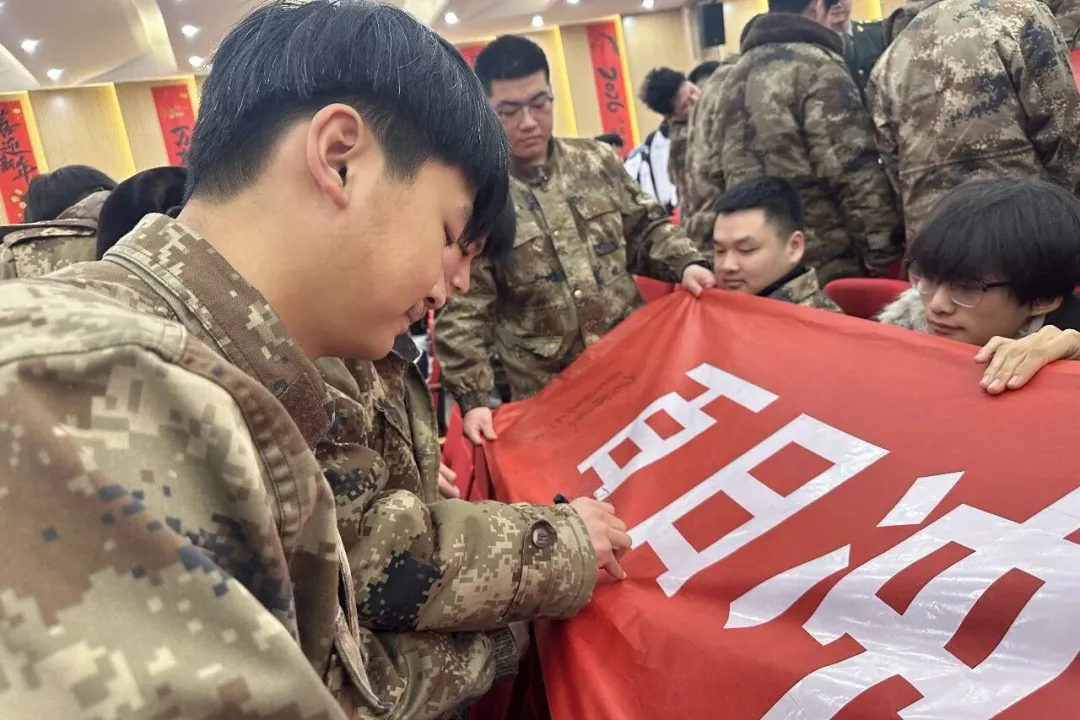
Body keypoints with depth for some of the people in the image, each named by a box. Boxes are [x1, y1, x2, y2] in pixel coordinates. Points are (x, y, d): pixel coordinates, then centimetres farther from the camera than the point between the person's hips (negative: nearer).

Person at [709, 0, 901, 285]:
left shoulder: (737, 74, 16)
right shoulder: (817, 64, -8)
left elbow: (722, 169, 18)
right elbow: (854, 172, -15)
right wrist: (884, 254, -11)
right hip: (826, 263, -8)